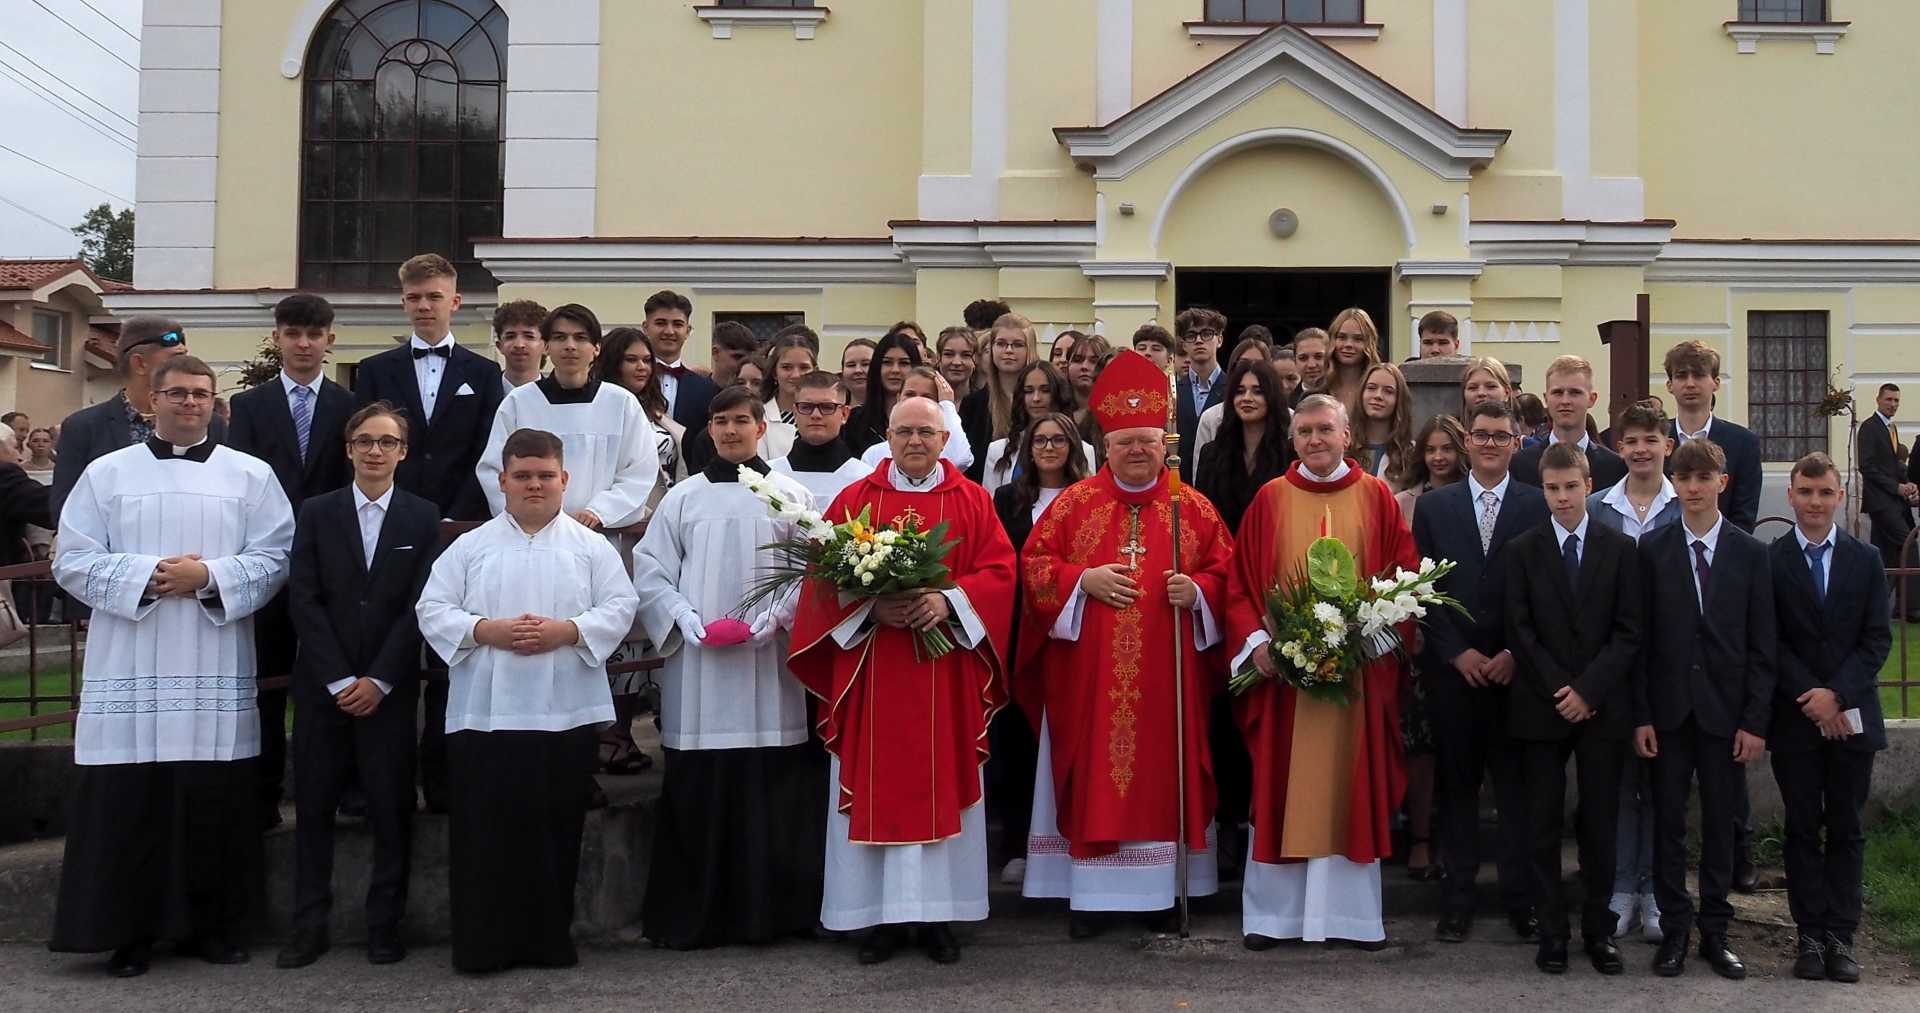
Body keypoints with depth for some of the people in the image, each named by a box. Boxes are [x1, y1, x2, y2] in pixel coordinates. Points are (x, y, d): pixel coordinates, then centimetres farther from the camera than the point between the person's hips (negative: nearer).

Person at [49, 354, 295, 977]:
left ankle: (214, 926, 16)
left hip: (216, 675, 0)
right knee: (127, 807, 0)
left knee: (217, 808, 3)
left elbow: (274, 559, 1)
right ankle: (128, 931, 11)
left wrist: (208, 575, -15)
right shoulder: (107, 473, 8)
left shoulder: (251, 475, 8)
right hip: (129, 674, 0)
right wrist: (146, 575, -12)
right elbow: (72, 560, 2)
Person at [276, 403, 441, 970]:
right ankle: (309, 926, 12)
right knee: (314, 807, 4)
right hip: (322, 685, 1)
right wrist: (339, 679, -9)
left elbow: (421, 605, -2)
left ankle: (385, 925, 12)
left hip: (390, 687, -1)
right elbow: (303, 599, -1)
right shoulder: (316, 514, 6)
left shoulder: (423, 518, 4)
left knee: (392, 809, 2)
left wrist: (379, 680, -10)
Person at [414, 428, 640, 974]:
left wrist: (566, 631, -14)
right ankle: (483, 943, 12)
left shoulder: (592, 547, 8)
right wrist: (488, 631, -13)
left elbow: (619, 607, 1)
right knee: (485, 831, 1)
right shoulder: (470, 546, 7)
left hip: (566, 714, 0)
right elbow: (433, 610, 2)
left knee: (556, 830, 6)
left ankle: (551, 938, 18)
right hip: (484, 713, 0)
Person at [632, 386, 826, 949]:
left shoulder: (791, 497, 7)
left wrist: (774, 617, -12)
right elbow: (651, 572, 8)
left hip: (769, 667, -1)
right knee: (696, 793, 1)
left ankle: (770, 910, 10)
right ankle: (689, 917, 9)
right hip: (698, 670, 1)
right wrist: (686, 619, -7)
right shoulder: (683, 498, 10)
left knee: (770, 791, 0)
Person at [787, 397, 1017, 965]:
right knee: (878, 786, 1)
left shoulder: (972, 501, 7)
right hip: (872, 668, 0)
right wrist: (872, 605, -16)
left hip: (946, 670, 0)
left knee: (943, 784, 3)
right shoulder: (855, 500, 6)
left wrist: (948, 600, -17)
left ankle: (939, 914, 10)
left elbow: (999, 571, -1)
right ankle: (882, 914, 8)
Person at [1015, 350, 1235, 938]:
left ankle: (1162, 891, 17)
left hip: (1167, 677, 1)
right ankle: (1091, 894, 11)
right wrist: (1084, 579, -12)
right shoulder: (1074, 503, 4)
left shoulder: (1194, 508, 5)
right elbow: (1034, 564, 3)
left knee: (1163, 777, 5)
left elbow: (1224, 574, 6)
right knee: (1094, 777, 2)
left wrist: (1196, 590, -14)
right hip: (1089, 675, 0)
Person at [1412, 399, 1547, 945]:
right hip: (1452, 669, 1)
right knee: (1457, 783, 6)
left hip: (1516, 669, -1)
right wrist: (1457, 652, -5)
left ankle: (1520, 899, 11)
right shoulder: (1434, 507, 7)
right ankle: (1458, 899, 13)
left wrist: (1517, 653, -8)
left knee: (1517, 785, 2)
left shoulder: (1539, 506, 3)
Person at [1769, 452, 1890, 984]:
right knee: (1803, 828, 4)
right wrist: (1810, 697, -13)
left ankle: (1839, 935, 9)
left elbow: (1877, 638, 0)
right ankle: (1811, 934, 9)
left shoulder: (1866, 561, 5)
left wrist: (1838, 694, -12)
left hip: (1852, 715, 1)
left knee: (1846, 829, 5)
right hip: (1795, 717, -1)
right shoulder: (1769, 561, 0)